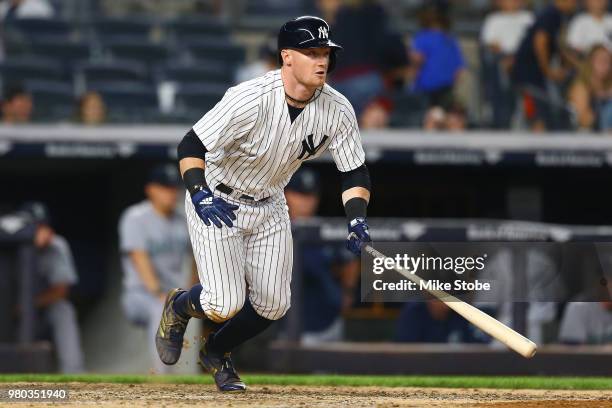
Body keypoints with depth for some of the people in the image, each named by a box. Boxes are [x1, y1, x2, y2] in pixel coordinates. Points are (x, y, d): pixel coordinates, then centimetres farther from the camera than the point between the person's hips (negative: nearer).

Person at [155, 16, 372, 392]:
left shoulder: (337, 110, -14)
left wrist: (357, 221, -21)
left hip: (268, 207, 6)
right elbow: (191, 146, -29)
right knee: (226, 304, -15)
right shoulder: (251, 99, -31)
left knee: (272, 305, 3)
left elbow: (355, 171, -4)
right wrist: (200, 196, -44)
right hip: (216, 202, -6)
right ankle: (180, 307, 22)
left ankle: (217, 352, 33)